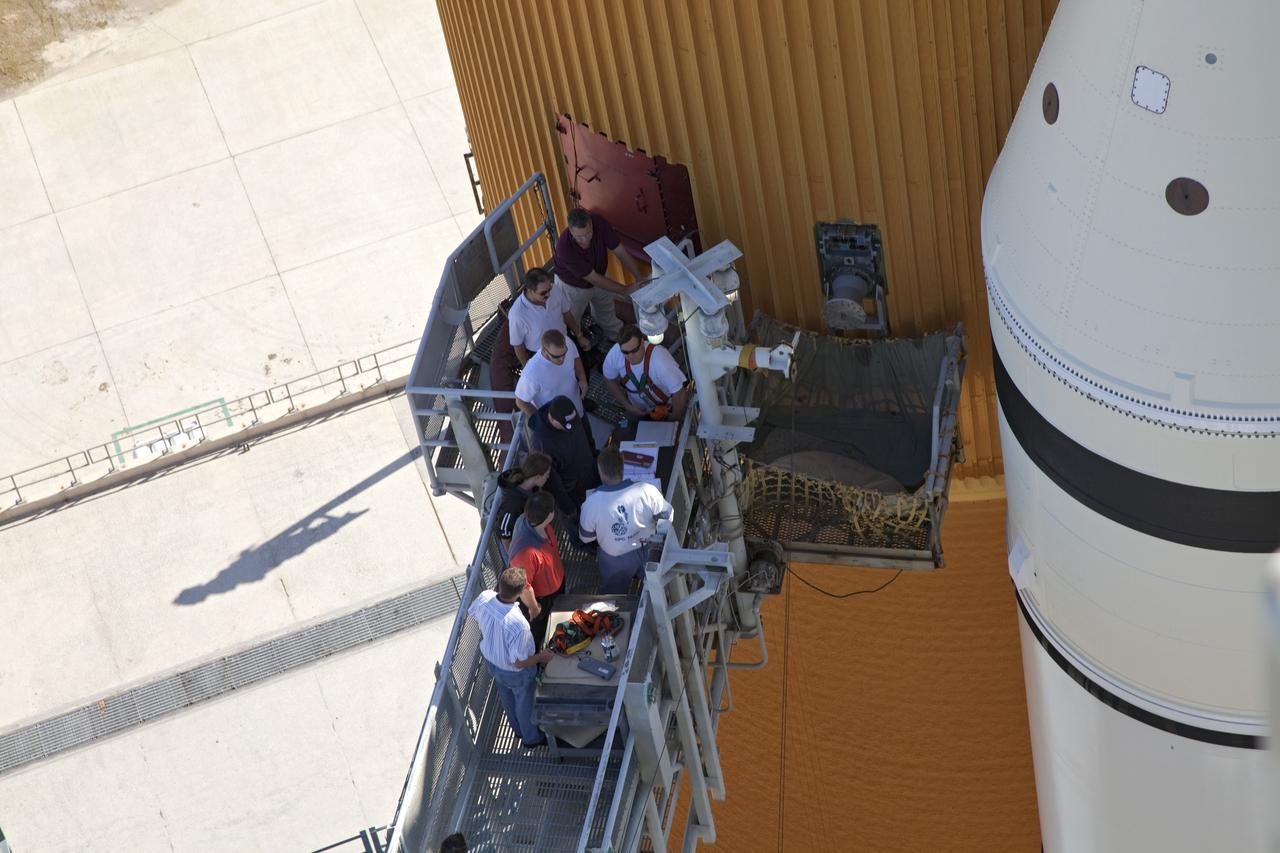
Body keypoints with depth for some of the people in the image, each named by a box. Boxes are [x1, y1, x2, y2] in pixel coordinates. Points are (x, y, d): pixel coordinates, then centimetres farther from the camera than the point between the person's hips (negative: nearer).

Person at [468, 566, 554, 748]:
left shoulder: (484, 597, -29)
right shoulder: (517, 624, -46)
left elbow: (471, 613, -3)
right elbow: (520, 663, -31)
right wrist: (541, 657, -12)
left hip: (490, 658, 6)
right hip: (515, 672, -6)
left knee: (507, 697, 33)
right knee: (525, 703, 26)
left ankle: (519, 728, 61)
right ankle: (531, 738, 53)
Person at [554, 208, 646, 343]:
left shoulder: (599, 222, -35)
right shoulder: (564, 247, -45)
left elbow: (620, 251, -24)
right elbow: (593, 279, -37)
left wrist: (639, 277, -36)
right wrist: (626, 291, -35)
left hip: (600, 275, 4)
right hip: (573, 286, -4)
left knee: (607, 317, 29)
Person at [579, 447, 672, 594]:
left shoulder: (591, 504, -31)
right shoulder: (647, 491, -30)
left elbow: (585, 538, -12)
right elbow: (667, 515, -11)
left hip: (616, 562, -1)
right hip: (648, 554, 1)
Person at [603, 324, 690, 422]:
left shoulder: (660, 360, -43)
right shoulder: (614, 354, -29)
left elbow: (679, 393, -35)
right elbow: (610, 380, -7)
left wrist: (673, 420, -22)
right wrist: (628, 406, -8)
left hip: (666, 410, -3)